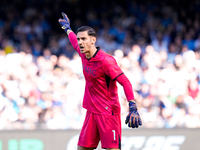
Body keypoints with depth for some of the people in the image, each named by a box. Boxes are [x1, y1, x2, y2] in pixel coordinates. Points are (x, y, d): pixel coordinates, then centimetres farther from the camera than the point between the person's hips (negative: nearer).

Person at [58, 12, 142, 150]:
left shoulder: (105, 61, -19)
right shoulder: (83, 54, 5)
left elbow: (125, 82, -23)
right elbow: (75, 43, 30)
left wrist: (133, 109, -33)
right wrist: (68, 29, 49)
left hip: (108, 113, -8)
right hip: (92, 112, 8)